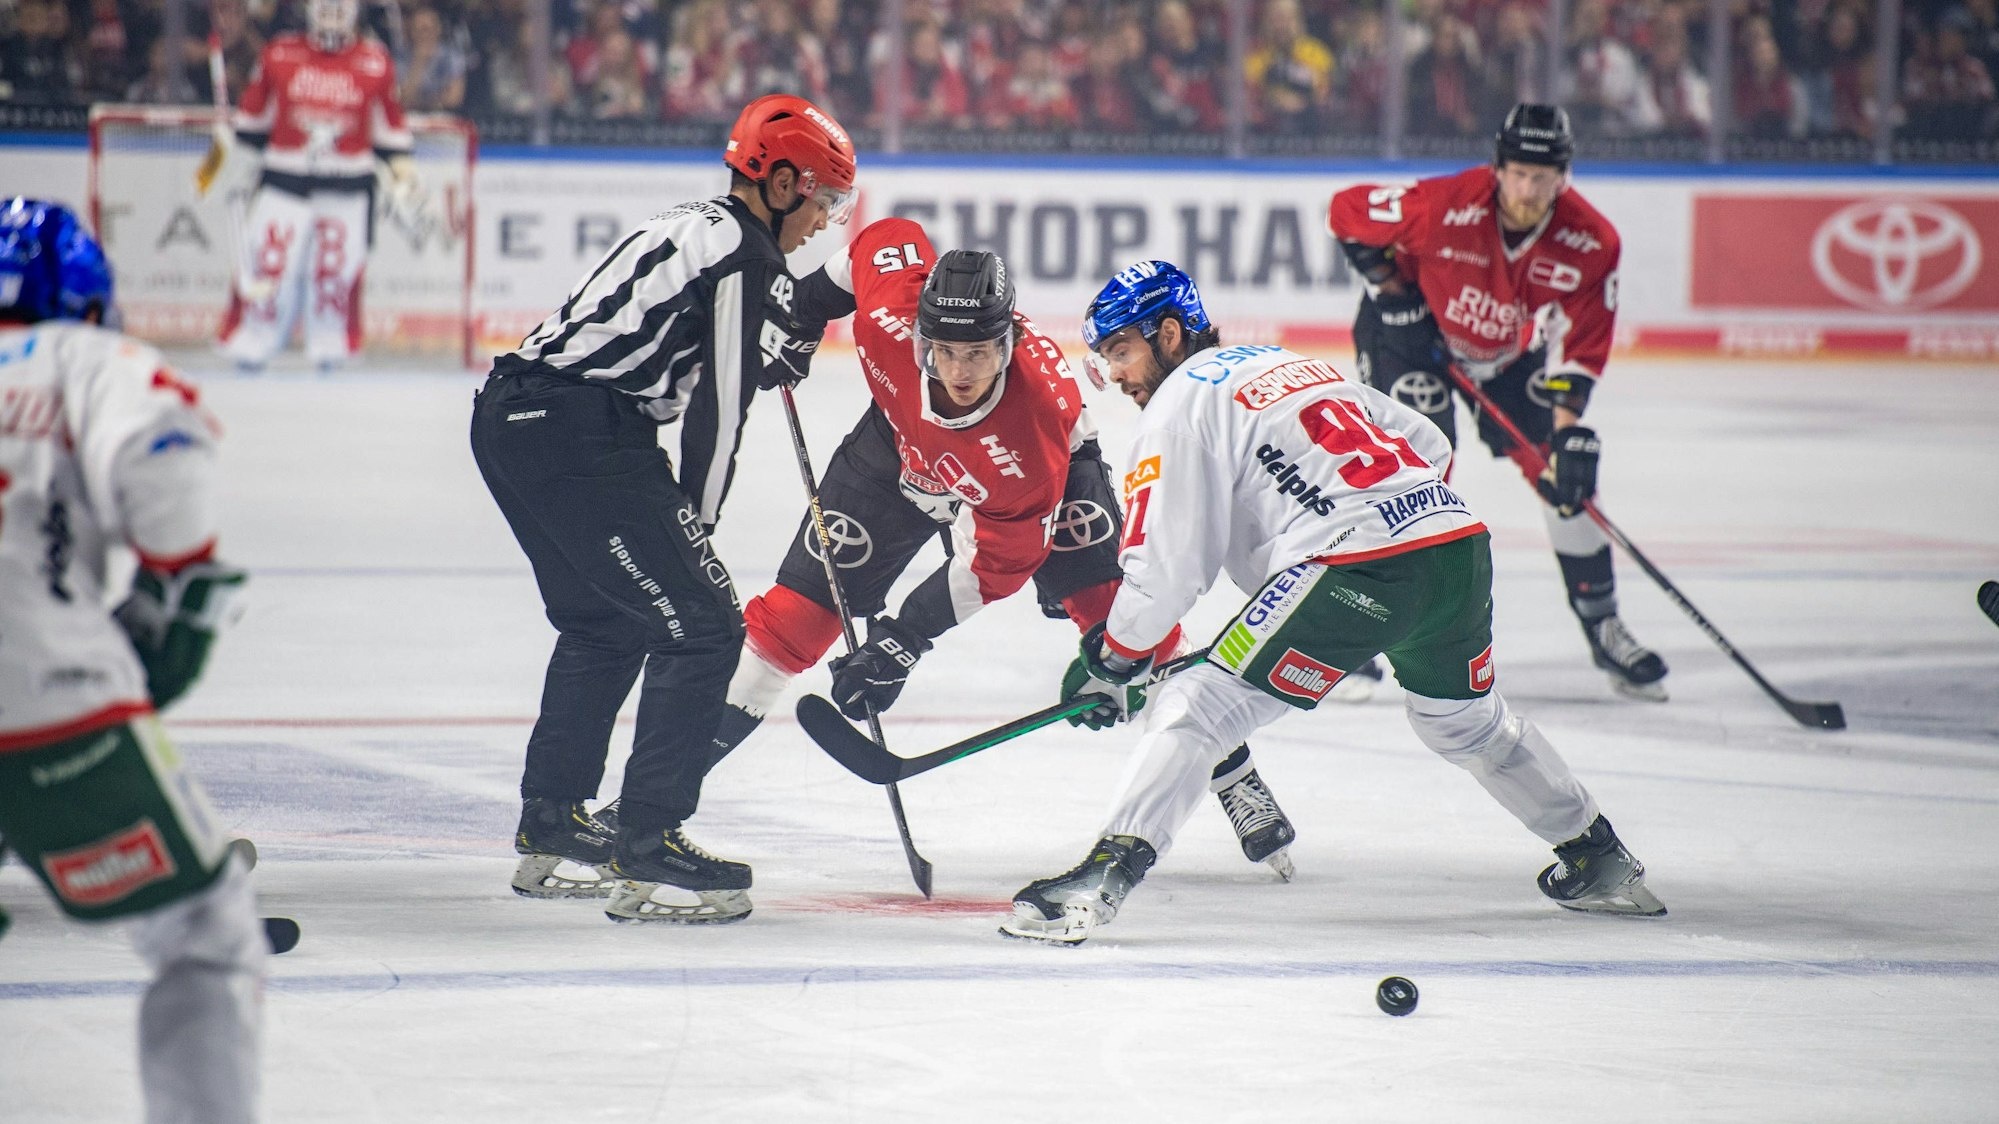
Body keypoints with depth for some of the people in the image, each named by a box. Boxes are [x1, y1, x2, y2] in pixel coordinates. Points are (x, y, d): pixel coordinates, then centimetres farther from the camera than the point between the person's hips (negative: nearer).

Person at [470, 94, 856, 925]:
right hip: (577, 437, -10)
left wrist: (780, 347, 17)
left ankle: (549, 829, 34)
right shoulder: (746, 256, -8)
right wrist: (695, 526, 1)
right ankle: (646, 851, -9)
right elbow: (718, 407, -8)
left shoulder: (697, 228, 22)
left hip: (511, 418, 10)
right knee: (701, 625, -7)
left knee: (606, 624, 26)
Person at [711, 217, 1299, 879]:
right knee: (803, 606, -3)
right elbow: (888, 238, -14)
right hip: (905, 448, 3)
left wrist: (906, 637, -35)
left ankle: (1230, 775, -6)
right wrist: (812, 299, -5)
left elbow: (997, 562, -33)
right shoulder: (889, 317, -39)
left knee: (1110, 603, -17)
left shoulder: (1041, 409, -43)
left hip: (1040, 467, -3)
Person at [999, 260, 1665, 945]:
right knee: (1466, 722, 33)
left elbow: (1166, 566, -2)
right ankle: (1599, 862, 43)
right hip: (1461, 542, 8)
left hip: (1357, 569, -8)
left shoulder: (1181, 404, 4)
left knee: (1195, 710, -6)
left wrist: (1110, 662, 9)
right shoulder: (1295, 366, 28)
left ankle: (1108, 873, -20)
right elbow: (1431, 447, 28)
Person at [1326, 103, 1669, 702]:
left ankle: (1604, 629, 16)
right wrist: (1389, 281, -19)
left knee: (1568, 478, 0)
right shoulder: (1445, 205, -33)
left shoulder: (1590, 243, -24)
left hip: (1510, 350, 4)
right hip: (1416, 328, -4)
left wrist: (1568, 428, -34)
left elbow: (1579, 343, -23)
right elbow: (1348, 211, -19)